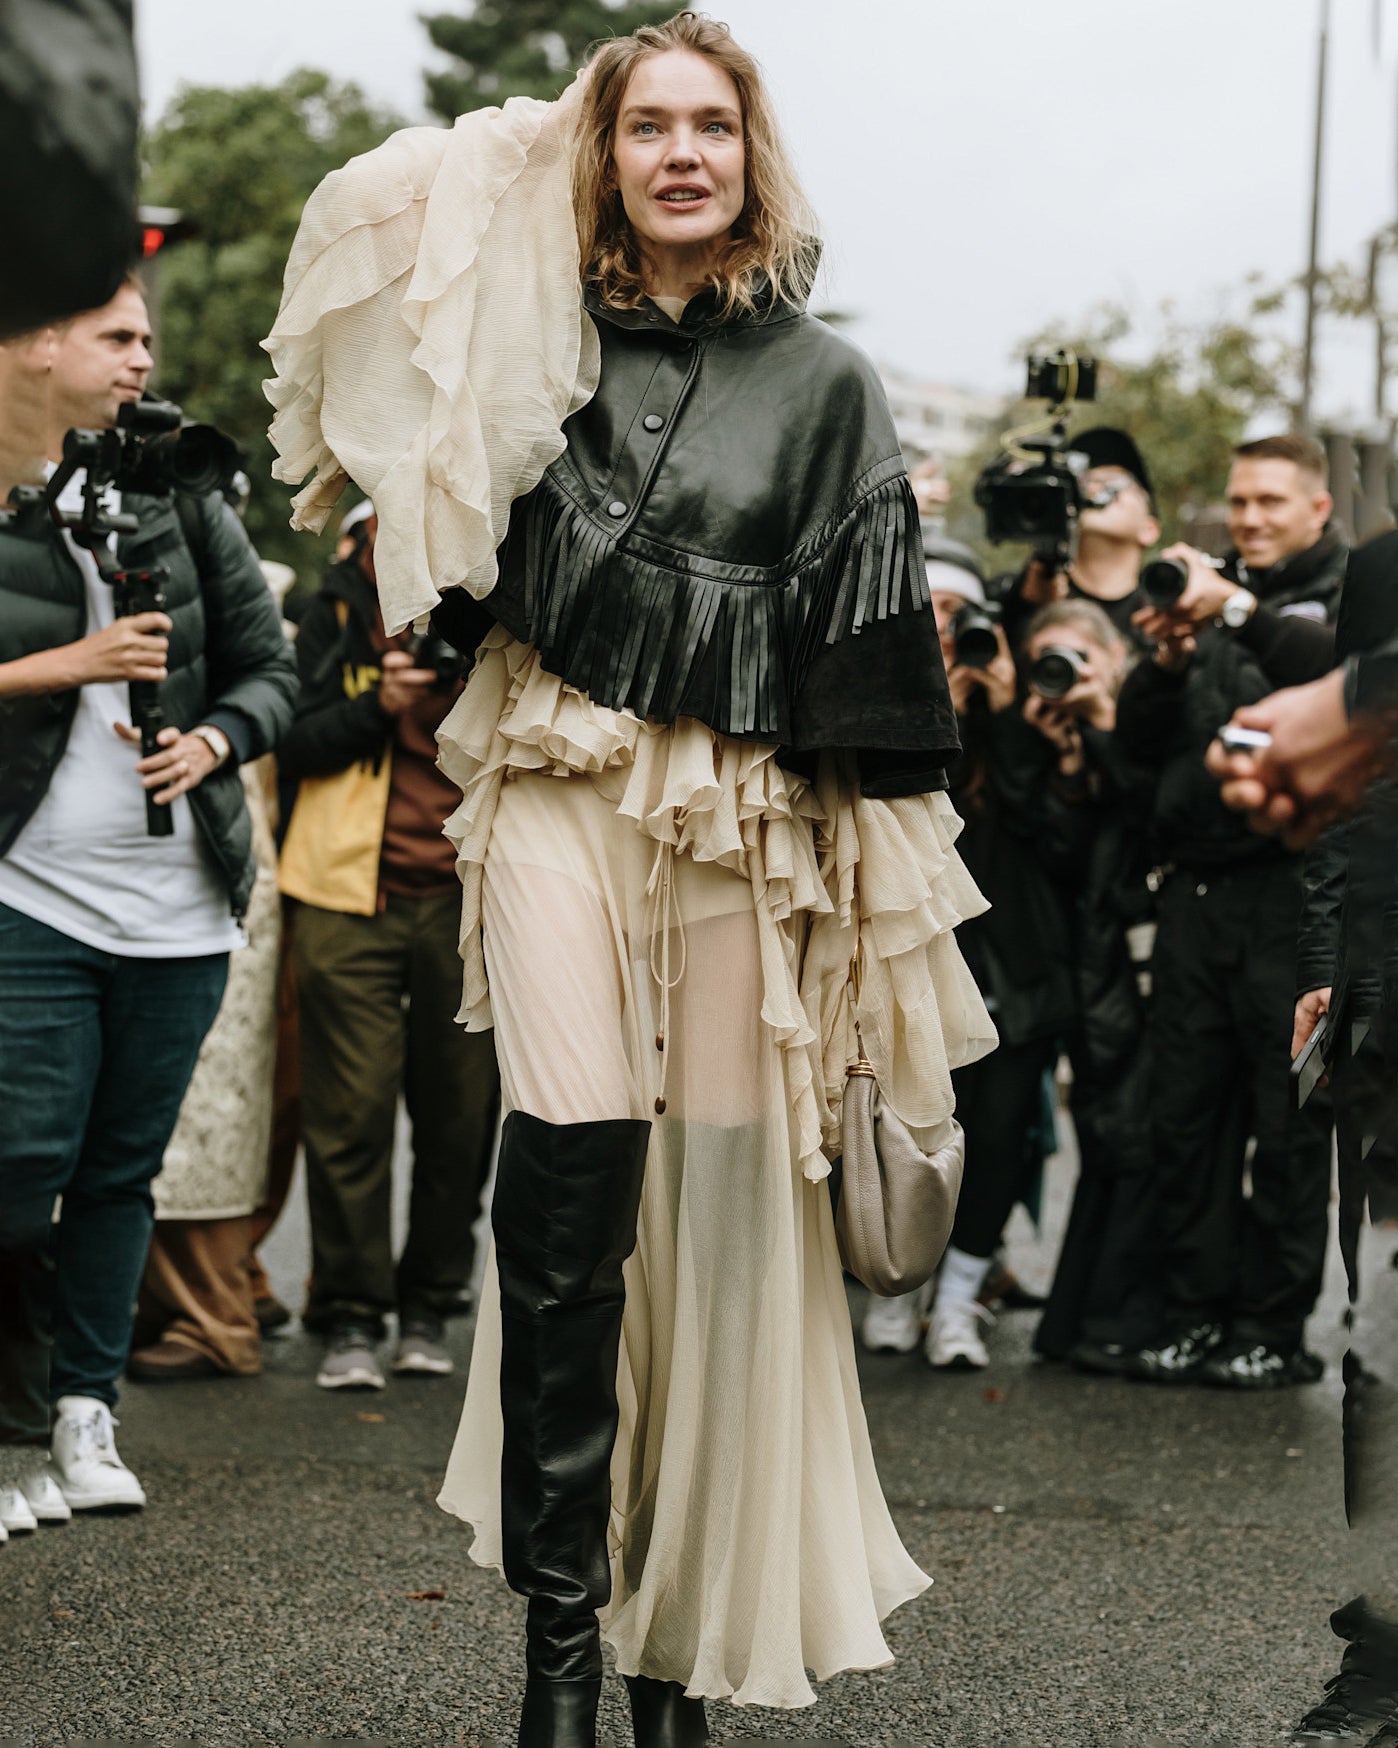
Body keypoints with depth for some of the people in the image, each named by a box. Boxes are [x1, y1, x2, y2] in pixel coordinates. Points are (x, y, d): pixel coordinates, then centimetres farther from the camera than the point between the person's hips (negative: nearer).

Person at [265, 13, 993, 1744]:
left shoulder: (826, 381, 8)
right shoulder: (541, 338, 11)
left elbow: (864, 634, 6)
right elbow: (362, 232, 10)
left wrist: (876, 870, 1)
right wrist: (530, 157, 12)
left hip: (744, 818, 0)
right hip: (561, 789, 0)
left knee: (721, 1207, 0)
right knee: (569, 1193, -11)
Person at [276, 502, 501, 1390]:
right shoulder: (335, 616, 9)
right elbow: (292, 742, 3)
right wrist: (378, 705, -12)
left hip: (465, 895, 1)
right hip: (354, 895, -1)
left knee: (458, 1109, 2)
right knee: (353, 1109, -4)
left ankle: (430, 1308, 15)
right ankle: (351, 1315, 5)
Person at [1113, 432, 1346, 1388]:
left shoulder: (1348, 590, 6)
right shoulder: (1208, 591, 19)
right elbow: (1141, 739, 13)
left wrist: (1238, 611, -27)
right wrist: (1169, 661, -5)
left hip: (1295, 887, -5)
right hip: (1198, 886, 5)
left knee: (1288, 1120, -3)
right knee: (1186, 1113, 3)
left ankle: (1275, 1326, 2)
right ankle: (1196, 1311, 10)